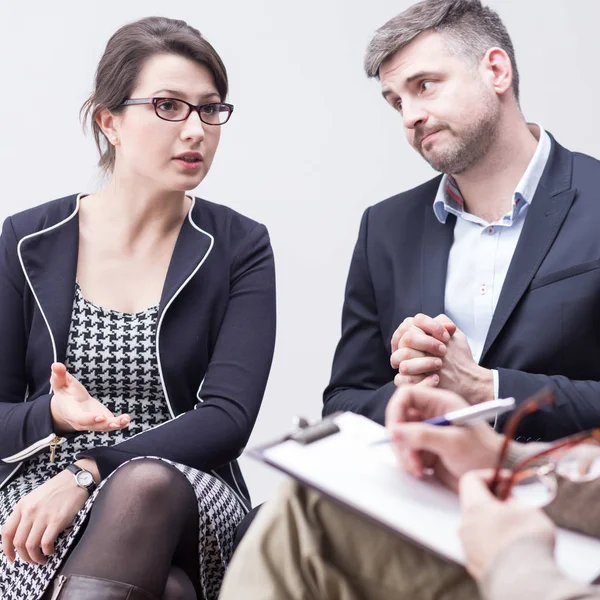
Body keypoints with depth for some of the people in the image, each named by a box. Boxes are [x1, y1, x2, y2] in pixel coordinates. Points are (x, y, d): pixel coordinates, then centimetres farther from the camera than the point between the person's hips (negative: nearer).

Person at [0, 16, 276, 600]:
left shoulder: (239, 247, 3)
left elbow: (228, 419, -8)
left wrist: (87, 473, -20)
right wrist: (51, 417, -18)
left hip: (189, 505, 1)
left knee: (145, 485, -36)